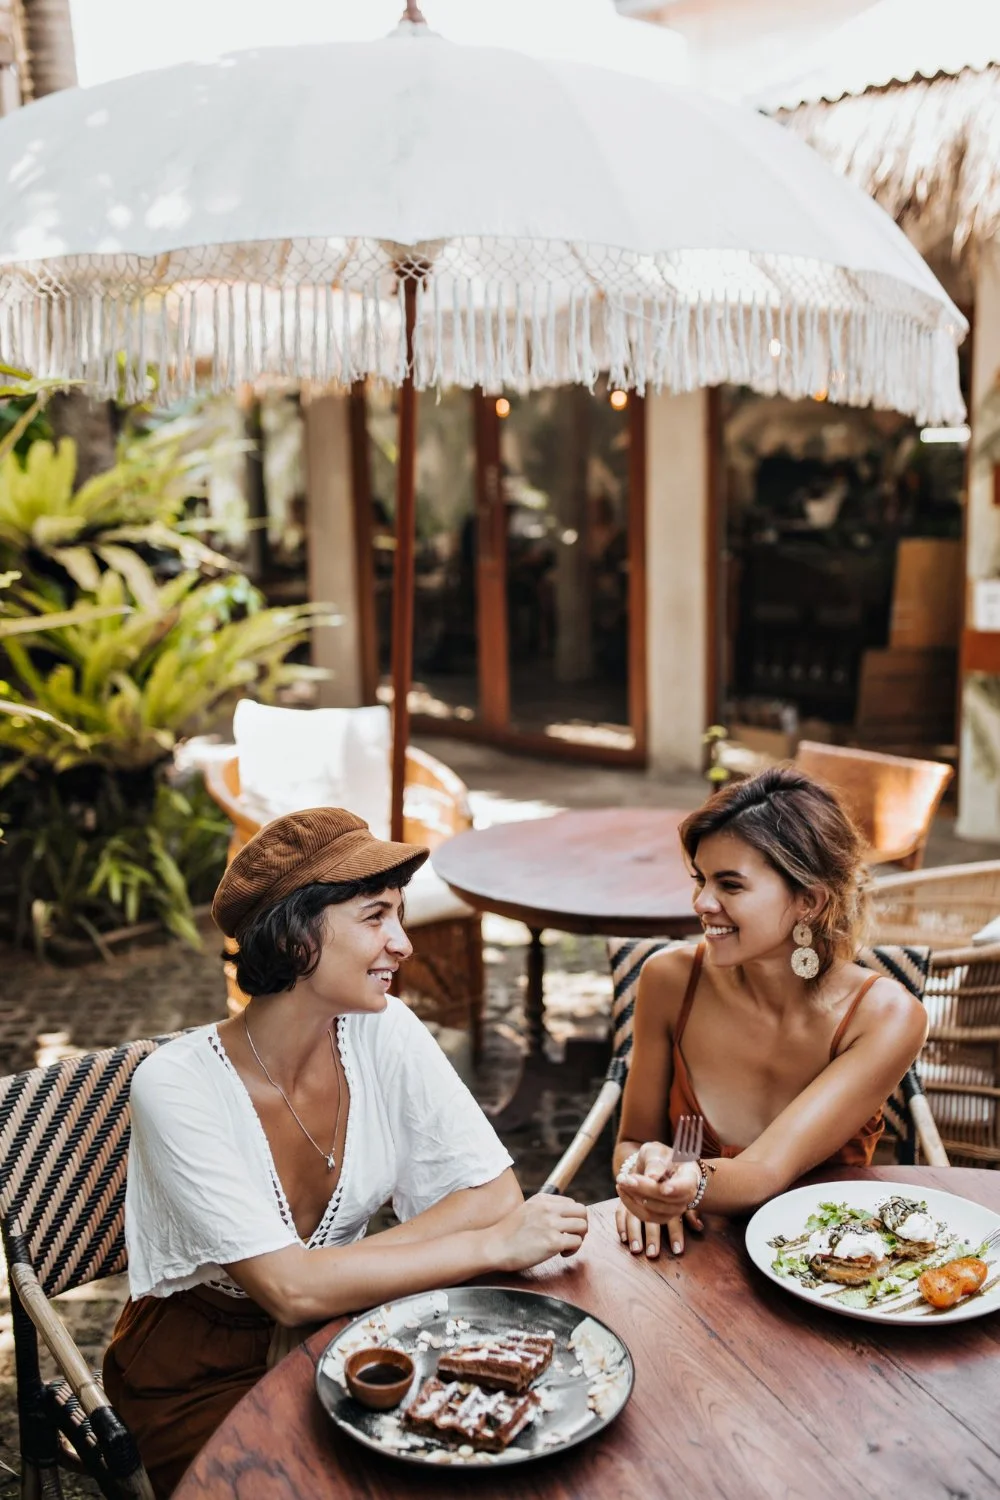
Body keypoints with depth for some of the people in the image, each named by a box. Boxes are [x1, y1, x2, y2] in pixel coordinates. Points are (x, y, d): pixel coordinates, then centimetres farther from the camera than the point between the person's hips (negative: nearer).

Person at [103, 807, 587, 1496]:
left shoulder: (384, 1032, -12)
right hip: (205, 1373, -4)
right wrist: (496, 1245, -29)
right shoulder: (177, 1085, -25)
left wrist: (336, 1274, -24)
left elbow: (494, 1192, -14)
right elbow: (290, 1290, -30)